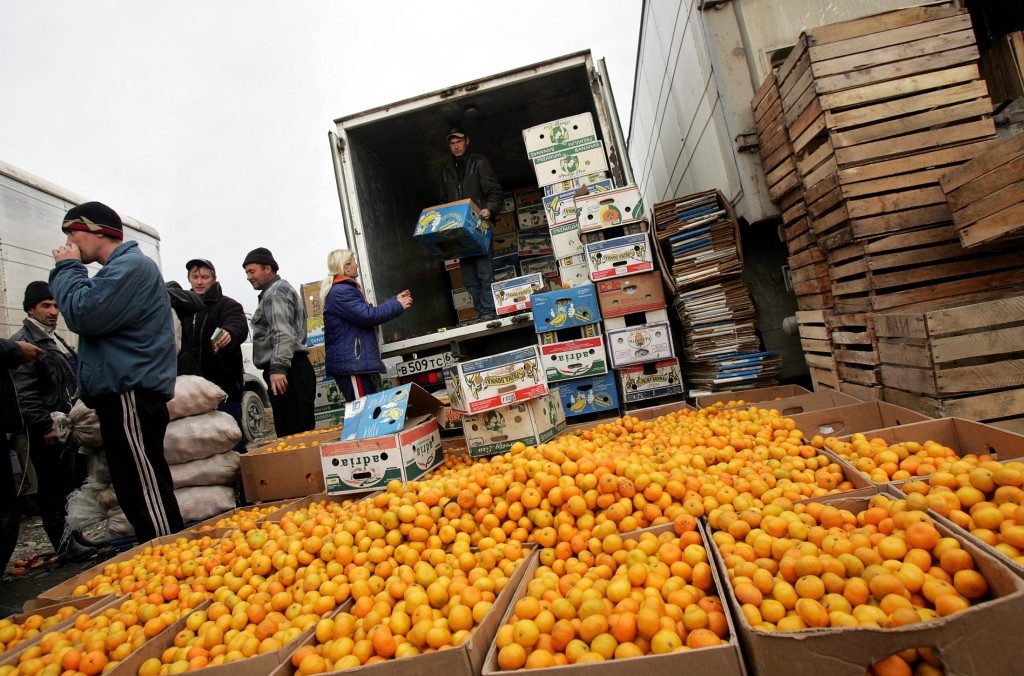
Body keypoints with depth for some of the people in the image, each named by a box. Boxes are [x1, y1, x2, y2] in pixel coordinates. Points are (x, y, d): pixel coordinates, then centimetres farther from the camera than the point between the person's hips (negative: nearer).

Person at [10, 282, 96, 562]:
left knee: (74, 485, 15)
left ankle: (75, 536, 27)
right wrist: (44, 426, -20)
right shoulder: (23, 342, -10)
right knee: (57, 491, -2)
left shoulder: (56, 340, 19)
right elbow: (23, 393, -17)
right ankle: (65, 546, 6)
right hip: (49, 432, -9)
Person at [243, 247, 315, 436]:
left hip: (288, 372, -11)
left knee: (292, 434, -12)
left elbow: (283, 333, -20)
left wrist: (278, 368, -28)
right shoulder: (283, 289, 27)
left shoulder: (276, 292, -6)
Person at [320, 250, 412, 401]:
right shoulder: (341, 291, -12)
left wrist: (395, 300, 28)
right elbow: (367, 316, -18)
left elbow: (369, 311, 30)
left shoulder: (344, 288, 24)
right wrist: (397, 305, -6)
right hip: (350, 364, -11)